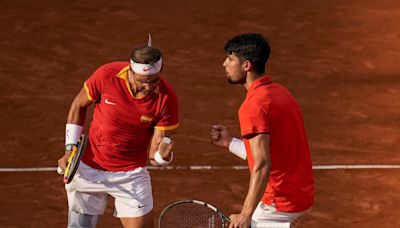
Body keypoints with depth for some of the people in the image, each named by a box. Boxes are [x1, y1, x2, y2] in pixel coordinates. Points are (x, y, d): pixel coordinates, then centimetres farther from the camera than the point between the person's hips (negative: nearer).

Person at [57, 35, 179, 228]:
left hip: (131, 175, -1)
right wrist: (70, 149, -4)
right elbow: (79, 106, 1)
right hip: (87, 170, 1)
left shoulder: (166, 98, -20)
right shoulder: (107, 75, -20)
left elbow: (154, 154, -14)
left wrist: (163, 155, -37)